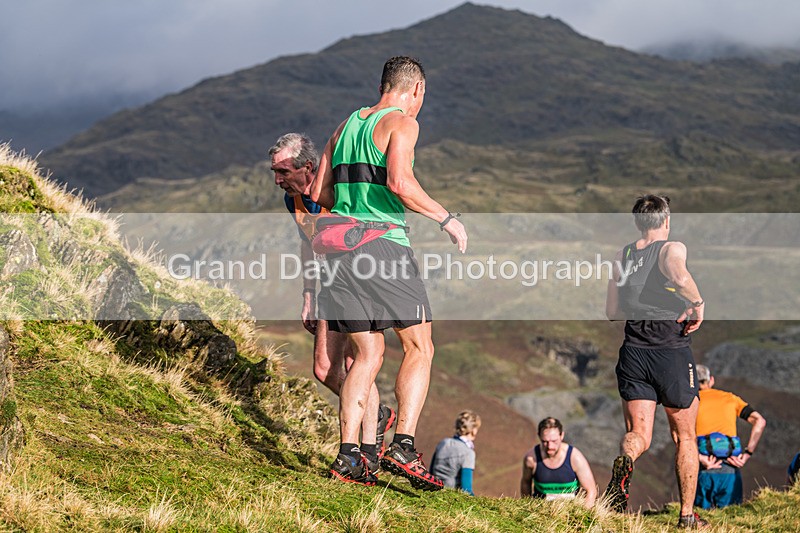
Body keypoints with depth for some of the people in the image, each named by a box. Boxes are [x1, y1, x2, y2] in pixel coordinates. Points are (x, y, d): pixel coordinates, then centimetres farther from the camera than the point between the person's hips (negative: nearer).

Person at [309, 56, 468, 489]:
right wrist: (446, 218, -9)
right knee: (419, 349, 2)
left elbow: (319, 192, 17)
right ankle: (402, 448, -10)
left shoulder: (347, 125, 19)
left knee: (367, 354, 11)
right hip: (384, 244, -7)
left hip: (341, 245, 7)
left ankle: (347, 455, 3)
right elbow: (399, 182, -19)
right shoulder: (402, 123, -2)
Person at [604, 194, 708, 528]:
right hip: (672, 350, -3)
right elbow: (680, 278, -28)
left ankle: (624, 460, -34)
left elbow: (612, 311, 16)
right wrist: (698, 304, -13)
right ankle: (687, 515, 15)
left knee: (638, 435, 2)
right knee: (685, 437, 13)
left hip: (634, 350, 3)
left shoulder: (623, 255, 11)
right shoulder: (672, 248, -4)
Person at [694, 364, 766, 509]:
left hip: (702, 469, -1)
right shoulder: (730, 398, 21)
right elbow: (759, 421, 8)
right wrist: (747, 453, 3)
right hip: (730, 469, 1)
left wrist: (699, 458, -13)